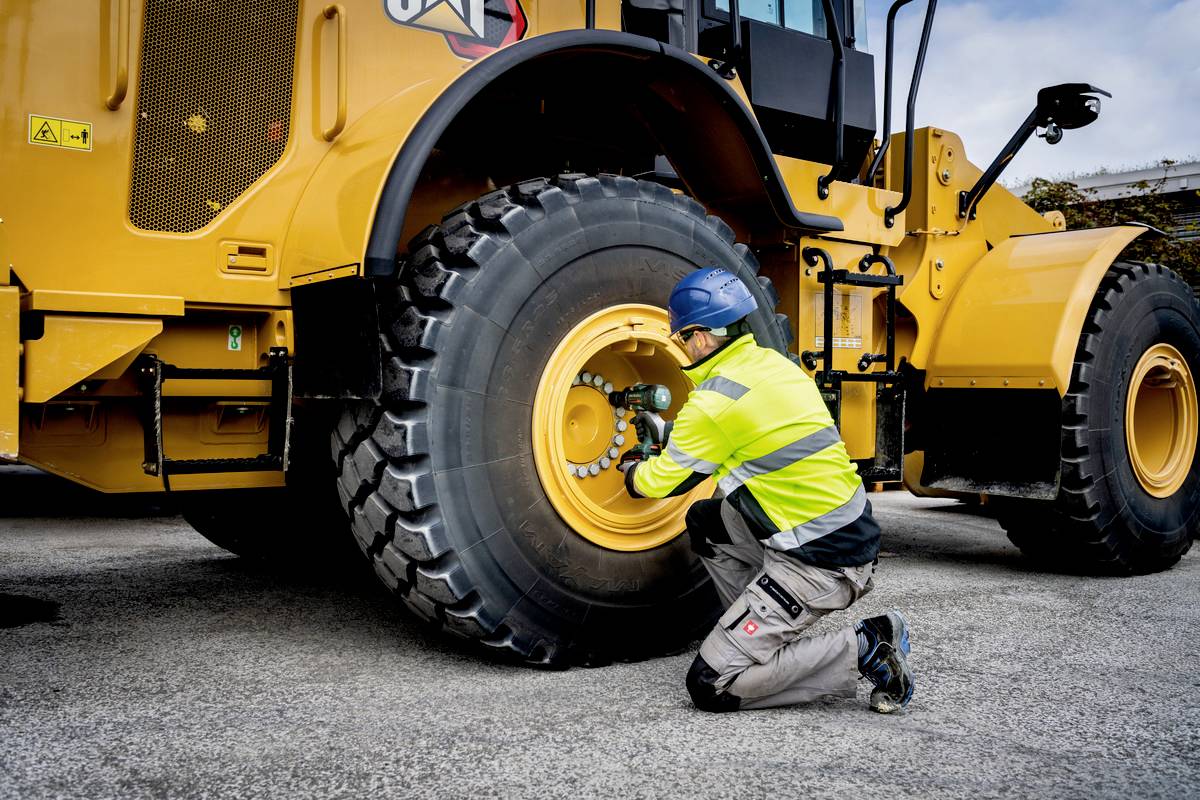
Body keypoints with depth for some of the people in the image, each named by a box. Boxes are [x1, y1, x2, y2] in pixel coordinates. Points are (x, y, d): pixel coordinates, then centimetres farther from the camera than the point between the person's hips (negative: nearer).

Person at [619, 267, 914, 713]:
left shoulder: (715, 402, -17)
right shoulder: (772, 364, 7)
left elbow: (660, 482, -3)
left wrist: (633, 473, 20)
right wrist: (670, 433, 30)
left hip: (820, 564, -9)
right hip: (852, 532, 9)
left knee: (710, 686, -5)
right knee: (705, 523, 22)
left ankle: (864, 650, -4)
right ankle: (763, 633, 20)